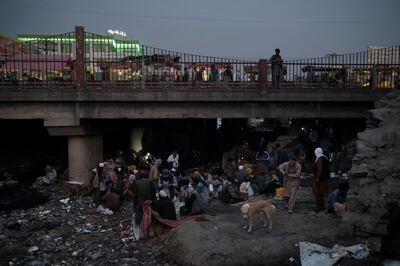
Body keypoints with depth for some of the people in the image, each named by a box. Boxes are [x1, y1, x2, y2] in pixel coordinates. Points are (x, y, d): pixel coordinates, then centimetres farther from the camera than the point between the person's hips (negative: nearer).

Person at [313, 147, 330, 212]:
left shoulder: (319, 159, -17)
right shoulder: (326, 158, 12)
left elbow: (320, 169, -24)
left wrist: (317, 178, -20)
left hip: (320, 179, -9)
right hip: (326, 178, 9)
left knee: (318, 193, -3)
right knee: (321, 193, 16)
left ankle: (319, 207, -2)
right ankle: (322, 206, 23)